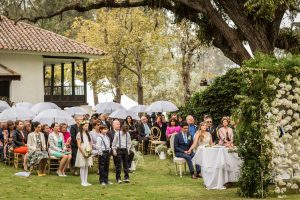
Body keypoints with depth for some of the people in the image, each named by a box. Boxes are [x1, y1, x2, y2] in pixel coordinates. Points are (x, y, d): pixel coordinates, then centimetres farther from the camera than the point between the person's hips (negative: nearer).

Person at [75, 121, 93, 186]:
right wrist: (84, 153, -15)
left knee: (87, 167, 7)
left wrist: (90, 151, -2)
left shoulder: (87, 134, 12)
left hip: (88, 153, 6)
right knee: (82, 167, -3)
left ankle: (86, 181, 11)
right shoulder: (79, 134, -7)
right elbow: (79, 145, -11)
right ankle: (83, 182, 1)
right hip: (82, 152, -6)